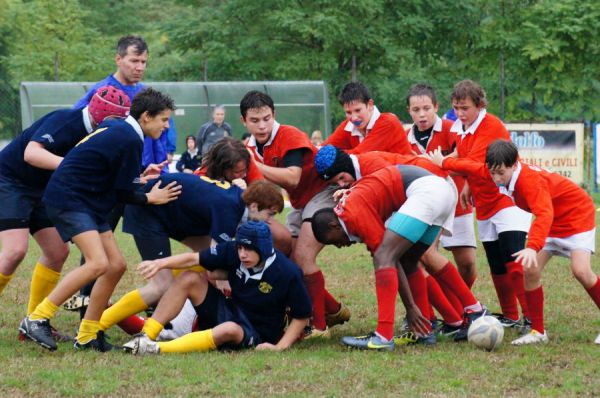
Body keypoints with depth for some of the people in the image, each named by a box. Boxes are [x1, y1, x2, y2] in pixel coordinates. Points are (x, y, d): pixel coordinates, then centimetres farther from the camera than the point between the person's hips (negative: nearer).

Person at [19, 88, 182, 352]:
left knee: (116, 265, 8)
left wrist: (139, 179, 29)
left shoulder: (115, 128, 13)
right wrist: (150, 198, 6)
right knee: (98, 263, -24)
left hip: (86, 202, 11)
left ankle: (87, 336, 12)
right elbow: (124, 193, -9)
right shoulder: (130, 140, -15)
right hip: (67, 199, -11)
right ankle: (37, 319, -20)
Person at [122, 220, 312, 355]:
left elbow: (302, 316, -14)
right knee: (189, 279, -10)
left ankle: (158, 349, -44)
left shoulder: (288, 273, -22)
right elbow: (195, 258, -14)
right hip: (230, 312, 6)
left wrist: (280, 346, -23)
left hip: (257, 335, -6)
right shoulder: (233, 252, -10)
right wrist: (161, 263, -29)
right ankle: (146, 337, -17)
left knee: (230, 330, -42)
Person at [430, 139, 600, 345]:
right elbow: (473, 167, 9)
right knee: (530, 269, -6)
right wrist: (444, 162, 19)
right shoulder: (499, 172, -11)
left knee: (581, 271, -23)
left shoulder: (531, 180, -37)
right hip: (552, 223, 8)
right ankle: (538, 332, 0)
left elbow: (544, 214, -51)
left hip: (577, 216, -8)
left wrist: (533, 247, -63)